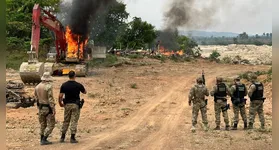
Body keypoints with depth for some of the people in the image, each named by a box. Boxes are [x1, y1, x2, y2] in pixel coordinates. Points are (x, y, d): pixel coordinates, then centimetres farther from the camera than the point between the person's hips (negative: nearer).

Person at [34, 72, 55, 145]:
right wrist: (53, 109, -20)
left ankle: (42, 140, 22)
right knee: (50, 125, 1)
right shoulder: (49, 86, -19)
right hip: (48, 108, -7)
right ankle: (44, 140, -5)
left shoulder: (37, 87, 1)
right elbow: (50, 98, -22)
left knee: (43, 124, 18)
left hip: (41, 107, 7)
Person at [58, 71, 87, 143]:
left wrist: (60, 103, 12)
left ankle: (62, 137, 16)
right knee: (74, 121, 1)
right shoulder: (78, 85, -8)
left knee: (66, 121, 13)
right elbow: (85, 92, 9)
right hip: (75, 105, -2)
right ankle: (72, 138, 0)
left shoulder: (64, 85, -3)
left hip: (67, 104, 3)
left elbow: (60, 96, -5)